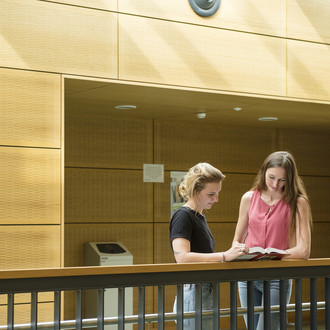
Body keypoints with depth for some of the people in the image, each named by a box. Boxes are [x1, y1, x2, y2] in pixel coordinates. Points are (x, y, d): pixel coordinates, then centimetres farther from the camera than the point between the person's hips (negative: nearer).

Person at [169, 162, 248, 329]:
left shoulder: (200, 217, 17)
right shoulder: (183, 216, -12)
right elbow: (182, 256, -24)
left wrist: (234, 253, 4)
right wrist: (224, 256, -29)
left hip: (206, 294, 9)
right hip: (192, 294, -9)